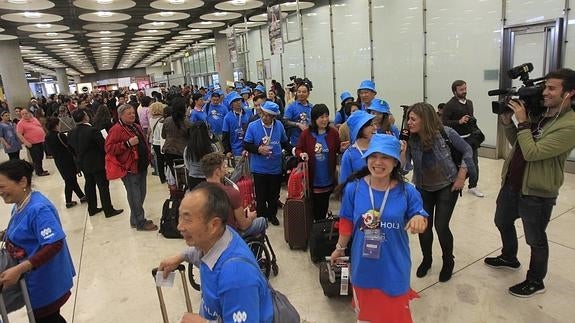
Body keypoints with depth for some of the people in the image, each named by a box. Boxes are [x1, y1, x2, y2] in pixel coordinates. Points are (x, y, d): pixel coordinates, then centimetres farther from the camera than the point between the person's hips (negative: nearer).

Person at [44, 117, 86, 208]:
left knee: (70, 180, 15)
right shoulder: (60, 135, -20)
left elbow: (51, 150, 9)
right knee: (70, 181, 5)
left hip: (58, 161, 7)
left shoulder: (47, 137, 2)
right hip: (67, 160, -7)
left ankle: (82, 197, 21)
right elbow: (70, 147, -15)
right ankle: (69, 202, 13)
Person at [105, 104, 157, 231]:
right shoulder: (116, 129, -11)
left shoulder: (137, 127, 15)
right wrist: (128, 143, -24)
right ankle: (140, 223, 9)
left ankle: (136, 219, 29)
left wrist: (148, 156, 18)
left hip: (141, 167, 9)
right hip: (129, 168, -8)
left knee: (141, 195, 15)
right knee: (135, 197, -1)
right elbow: (109, 148, -19)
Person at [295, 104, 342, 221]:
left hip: (328, 178, 2)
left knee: (324, 204, 19)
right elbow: (298, 149, 0)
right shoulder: (306, 133, -9)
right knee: (314, 205, 11)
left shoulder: (333, 132, -4)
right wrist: (301, 154, -22)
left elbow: (339, 150, 5)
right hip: (312, 178, -2)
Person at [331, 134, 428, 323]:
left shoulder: (407, 192, -14)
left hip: (394, 264, -1)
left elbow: (419, 221, -6)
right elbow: (347, 223, 0)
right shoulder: (353, 188, -13)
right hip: (363, 263, 1)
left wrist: (419, 218, -29)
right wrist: (340, 247, 10)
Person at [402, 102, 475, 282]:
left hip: (447, 187, -3)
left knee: (441, 226, -6)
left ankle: (448, 262, 23)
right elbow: (403, 167, -20)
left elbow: (467, 151, -6)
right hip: (423, 188, 3)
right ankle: (426, 259, 30)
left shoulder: (445, 133, -21)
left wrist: (461, 176, -11)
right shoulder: (410, 139, -15)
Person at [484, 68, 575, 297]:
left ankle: (535, 281, 32)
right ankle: (509, 258, 49)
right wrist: (507, 121, -4)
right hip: (511, 183, 8)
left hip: (537, 193, -8)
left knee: (535, 239, 11)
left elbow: (532, 153, -28)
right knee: (503, 222, 25)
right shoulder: (539, 113, 3)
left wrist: (522, 122, -21)